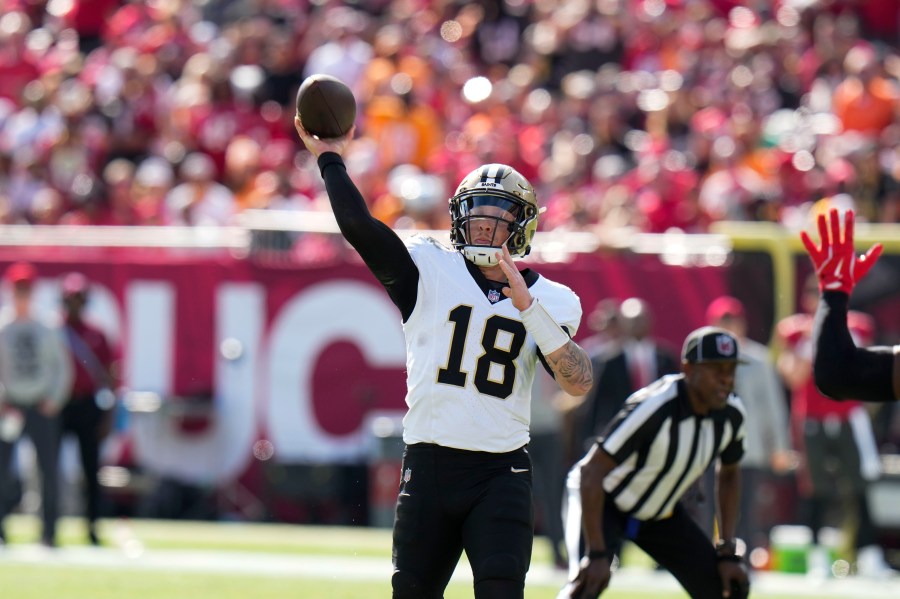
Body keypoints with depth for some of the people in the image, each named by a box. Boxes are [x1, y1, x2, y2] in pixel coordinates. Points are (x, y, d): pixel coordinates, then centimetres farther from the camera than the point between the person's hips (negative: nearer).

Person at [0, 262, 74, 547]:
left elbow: (62, 368, 10)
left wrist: (54, 400, -1)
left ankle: (49, 531, 5)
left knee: (49, 469, -2)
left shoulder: (47, 329, 7)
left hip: (42, 408, 1)